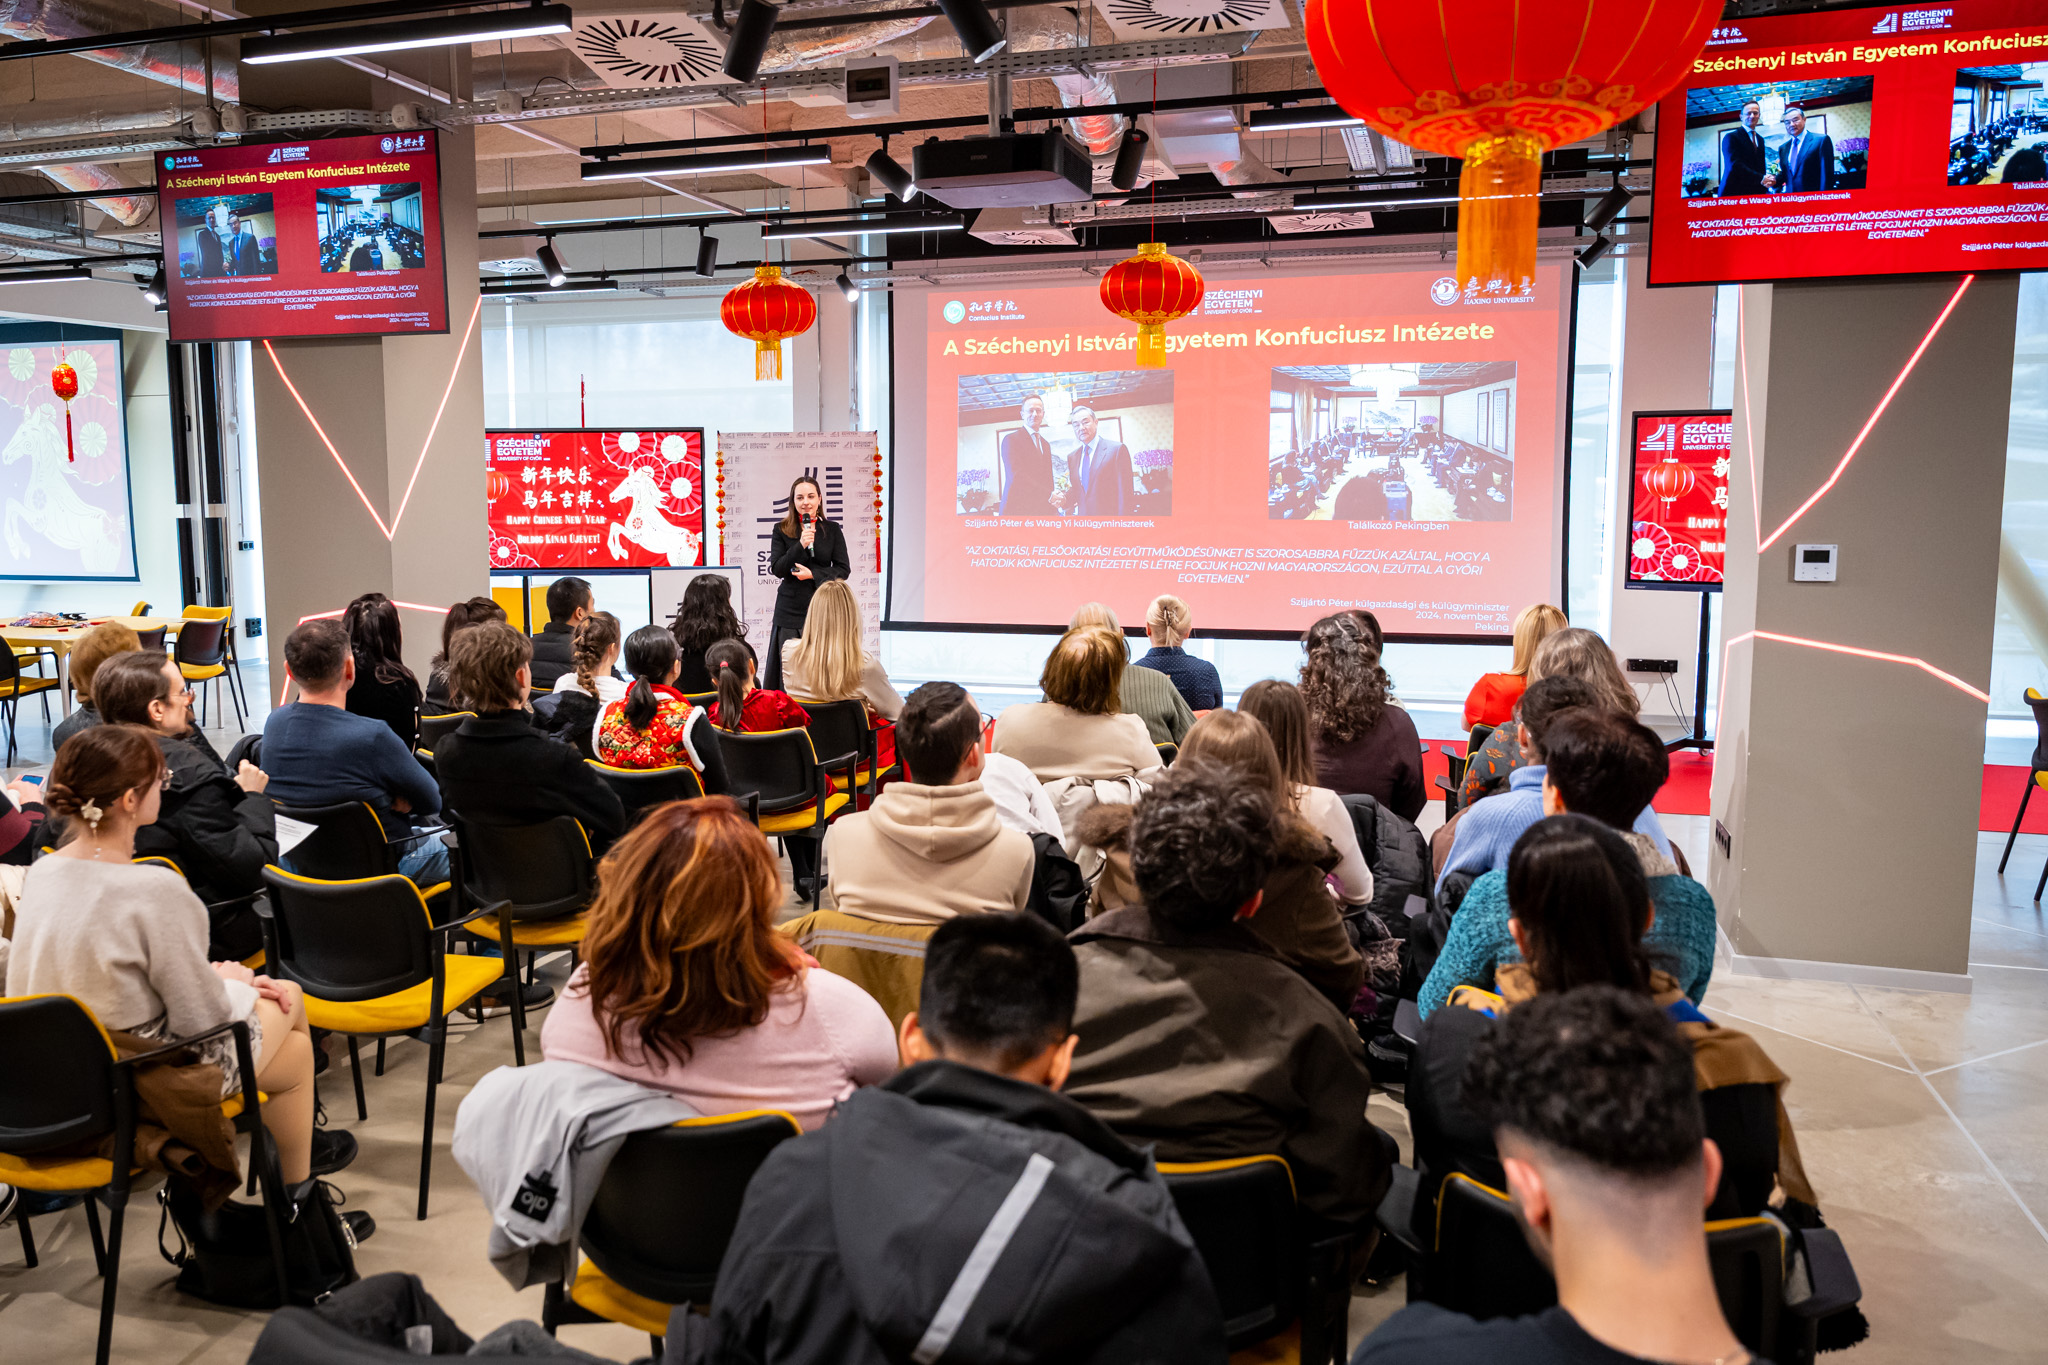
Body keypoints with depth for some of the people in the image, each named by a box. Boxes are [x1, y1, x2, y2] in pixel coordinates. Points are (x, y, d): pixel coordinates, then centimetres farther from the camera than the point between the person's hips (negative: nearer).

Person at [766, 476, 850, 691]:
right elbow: (776, 568, -4)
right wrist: (800, 545, -16)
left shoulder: (832, 530, 5)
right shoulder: (781, 530, 4)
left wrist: (813, 574, -10)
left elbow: (844, 570, 3)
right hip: (791, 610, 0)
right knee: (790, 668, -2)